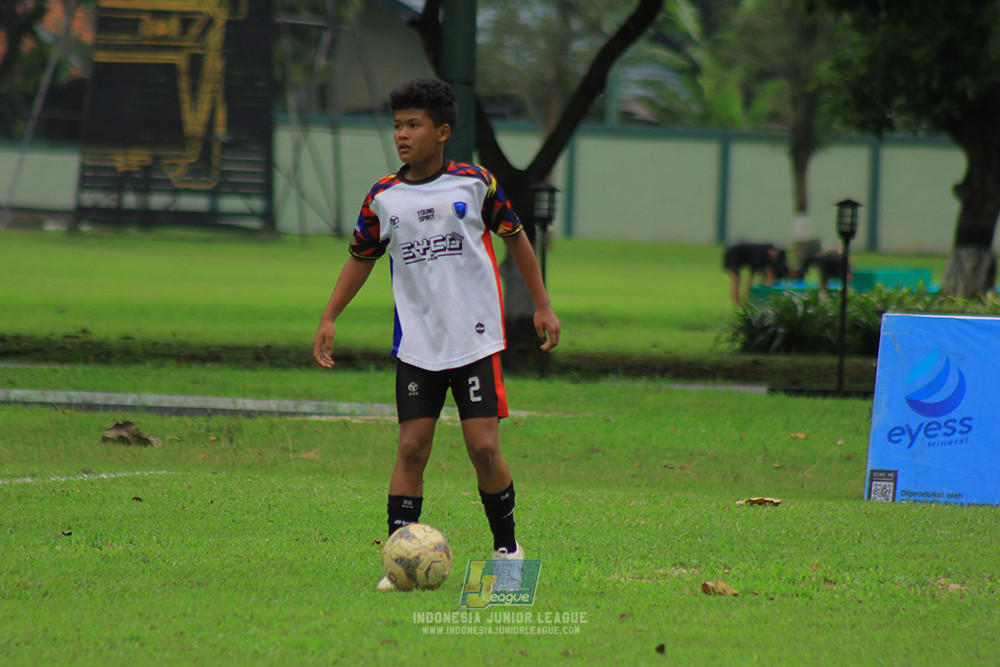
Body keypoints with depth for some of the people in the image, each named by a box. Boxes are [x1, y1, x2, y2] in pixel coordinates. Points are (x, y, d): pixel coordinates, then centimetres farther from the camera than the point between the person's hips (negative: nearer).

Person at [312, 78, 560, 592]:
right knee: (411, 448, -5)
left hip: (475, 341, -2)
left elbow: (515, 237, 9)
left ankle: (507, 547, 12)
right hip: (416, 344, 2)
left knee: (483, 448, -7)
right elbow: (361, 257, 15)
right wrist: (329, 318, 7)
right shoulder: (383, 198, 3)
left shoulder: (475, 183, -3)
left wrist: (543, 305, 9)